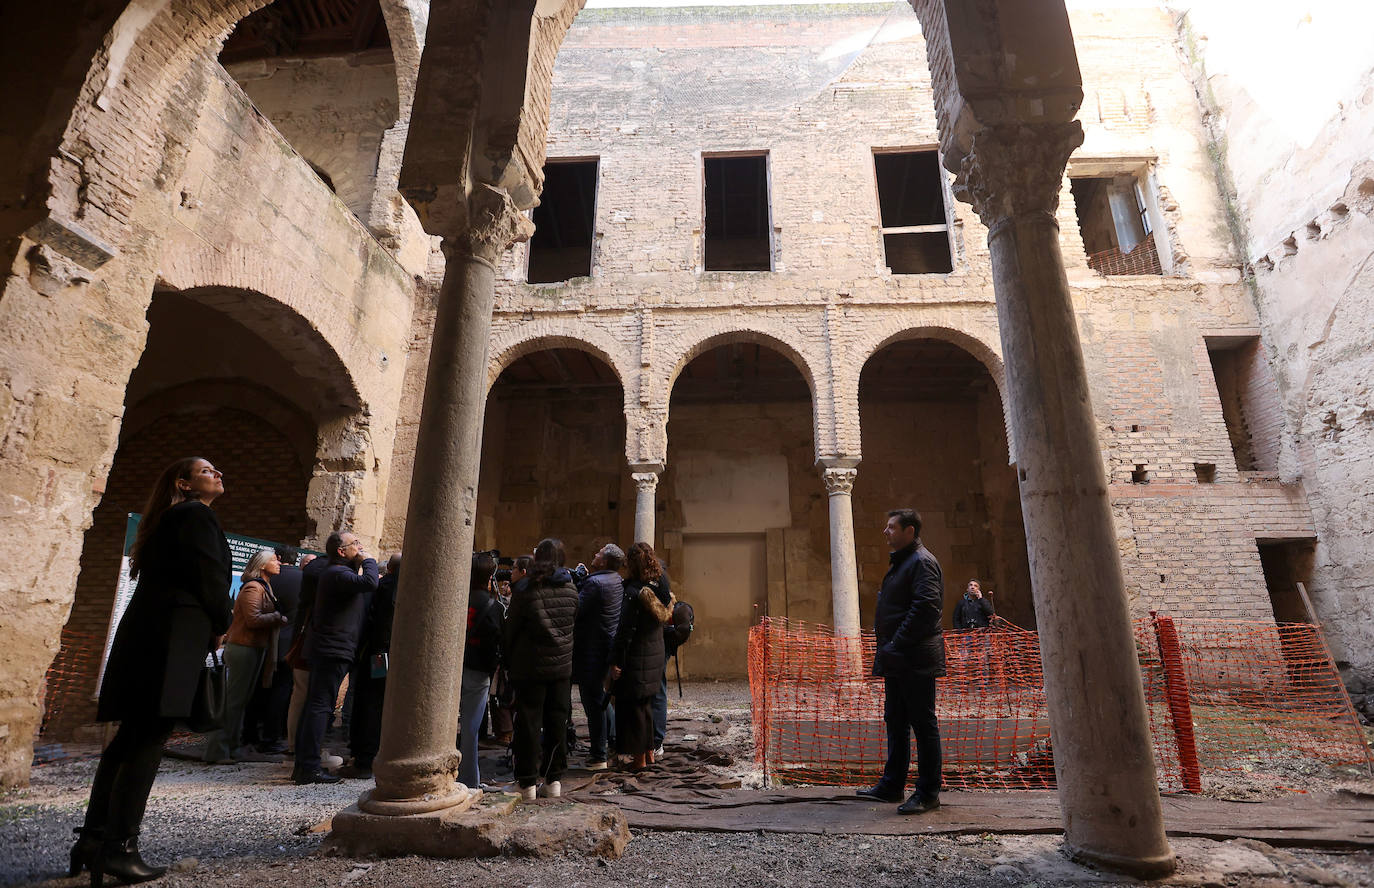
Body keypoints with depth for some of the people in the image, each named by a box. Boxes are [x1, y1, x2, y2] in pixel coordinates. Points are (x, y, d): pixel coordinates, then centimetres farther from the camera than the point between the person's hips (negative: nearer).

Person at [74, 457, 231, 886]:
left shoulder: (167, 519, 24)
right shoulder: (197, 514, -6)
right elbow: (209, 576, -13)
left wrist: (209, 626, 16)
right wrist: (219, 626, 2)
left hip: (144, 633, 10)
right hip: (172, 637, -10)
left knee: (130, 737, 13)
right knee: (148, 740, -8)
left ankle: (93, 838, 18)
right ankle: (118, 848, -5)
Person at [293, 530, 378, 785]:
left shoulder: (337, 573, 19)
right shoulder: (337, 574, -15)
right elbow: (370, 583, -30)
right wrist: (369, 560, -14)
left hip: (324, 649, 11)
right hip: (333, 651, -11)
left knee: (314, 706, 12)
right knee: (320, 707, -9)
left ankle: (303, 766, 19)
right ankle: (310, 767, -7)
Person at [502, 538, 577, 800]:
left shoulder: (525, 589, -12)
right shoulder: (571, 589, -1)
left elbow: (511, 628, -4)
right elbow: (573, 622, 8)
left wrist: (509, 659, 10)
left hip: (531, 666, -3)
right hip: (563, 665, 4)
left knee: (529, 722, 7)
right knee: (557, 722, 12)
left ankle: (528, 783, 13)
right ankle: (554, 780, 21)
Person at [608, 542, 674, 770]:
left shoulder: (634, 591, -19)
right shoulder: (661, 587, 3)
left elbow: (625, 630, -19)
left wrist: (616, 661, -14)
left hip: (636, 658, -7)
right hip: (656, 655, 7)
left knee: (632, 706, 6)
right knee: (646, 705, 20)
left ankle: (639, 758, 13)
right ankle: (649, 752, 29)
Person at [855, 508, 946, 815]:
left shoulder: (922, 562, -13)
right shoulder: (901, 562, 18)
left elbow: (926, 607, -23)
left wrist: (897, 645, -22)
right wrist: (886, 648, 15)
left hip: (915, 660, -10)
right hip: (897, 661, 10)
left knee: (923, 724, 1)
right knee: (896, 722, 16)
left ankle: (928, 793, 12)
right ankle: (892, 785, 26)